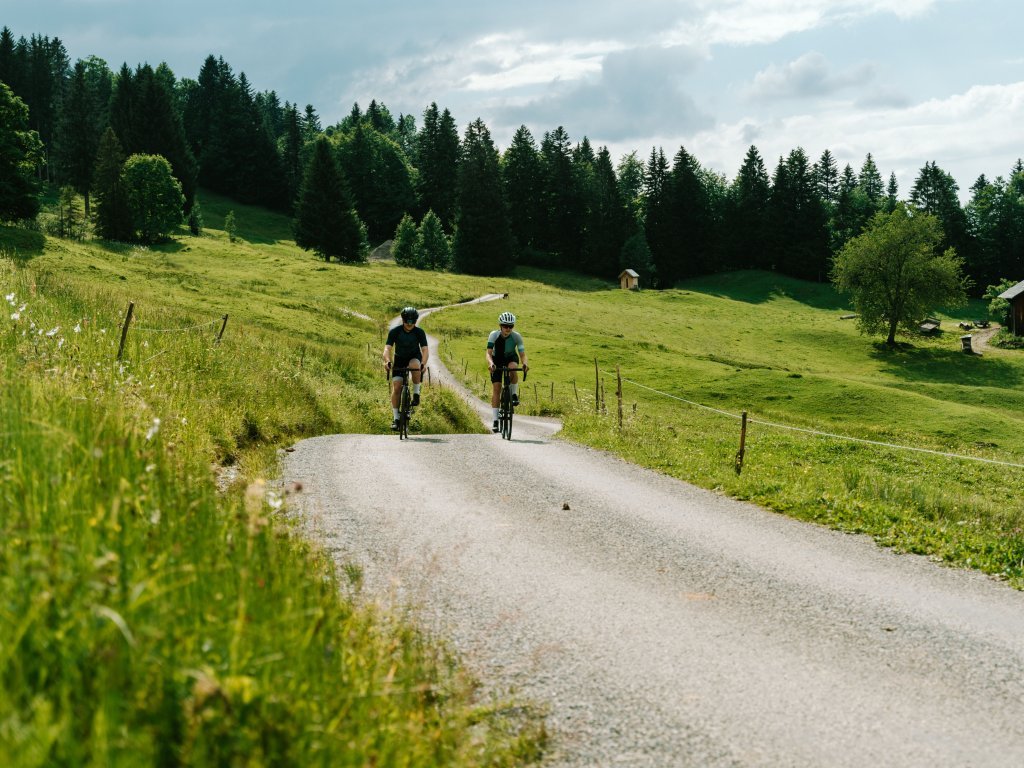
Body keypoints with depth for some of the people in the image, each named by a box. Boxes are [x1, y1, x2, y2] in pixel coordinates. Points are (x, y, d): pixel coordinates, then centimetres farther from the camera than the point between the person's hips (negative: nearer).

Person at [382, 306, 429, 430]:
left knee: (415, 365, -38)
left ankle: (416, 392, -16)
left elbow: (425, 349, -27)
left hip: (415, 358, -1)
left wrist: (423, 363, -47)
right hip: (399, 360, 1)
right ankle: (396, 418, -4)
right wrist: (387, 361, -48)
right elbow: (387, 348, -27)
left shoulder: (419, 332, -18)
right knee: (396, 387, -12)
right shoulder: (394, 331, -19)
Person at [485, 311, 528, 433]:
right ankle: (495, 421, -8)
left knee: (513, 368, -37)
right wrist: (490, 363, -53)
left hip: (511, 358, 0)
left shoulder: (516, 336, -25)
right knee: (496, 388, -11)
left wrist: (524, 364, -47)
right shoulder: (494, 335, -27)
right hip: (497, 360, 0)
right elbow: (489, 353, -33)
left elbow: (522, 354, -26)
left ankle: (514, 394, -12)